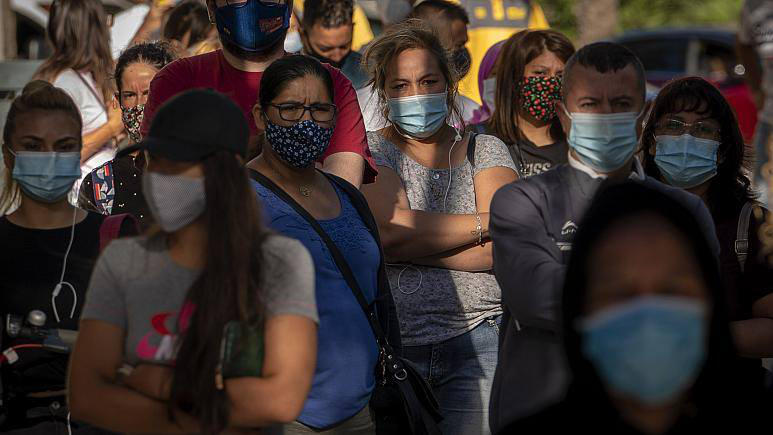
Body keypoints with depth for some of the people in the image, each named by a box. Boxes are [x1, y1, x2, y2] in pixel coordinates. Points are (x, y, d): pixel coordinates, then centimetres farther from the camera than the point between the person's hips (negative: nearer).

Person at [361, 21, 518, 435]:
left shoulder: (486, 150, 11)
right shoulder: (372, 151, 7)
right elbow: (390, 227, -12)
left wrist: (409, 244, -9)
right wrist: (487, 223, -5)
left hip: (477, 340, 1)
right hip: (390, 344, -1)